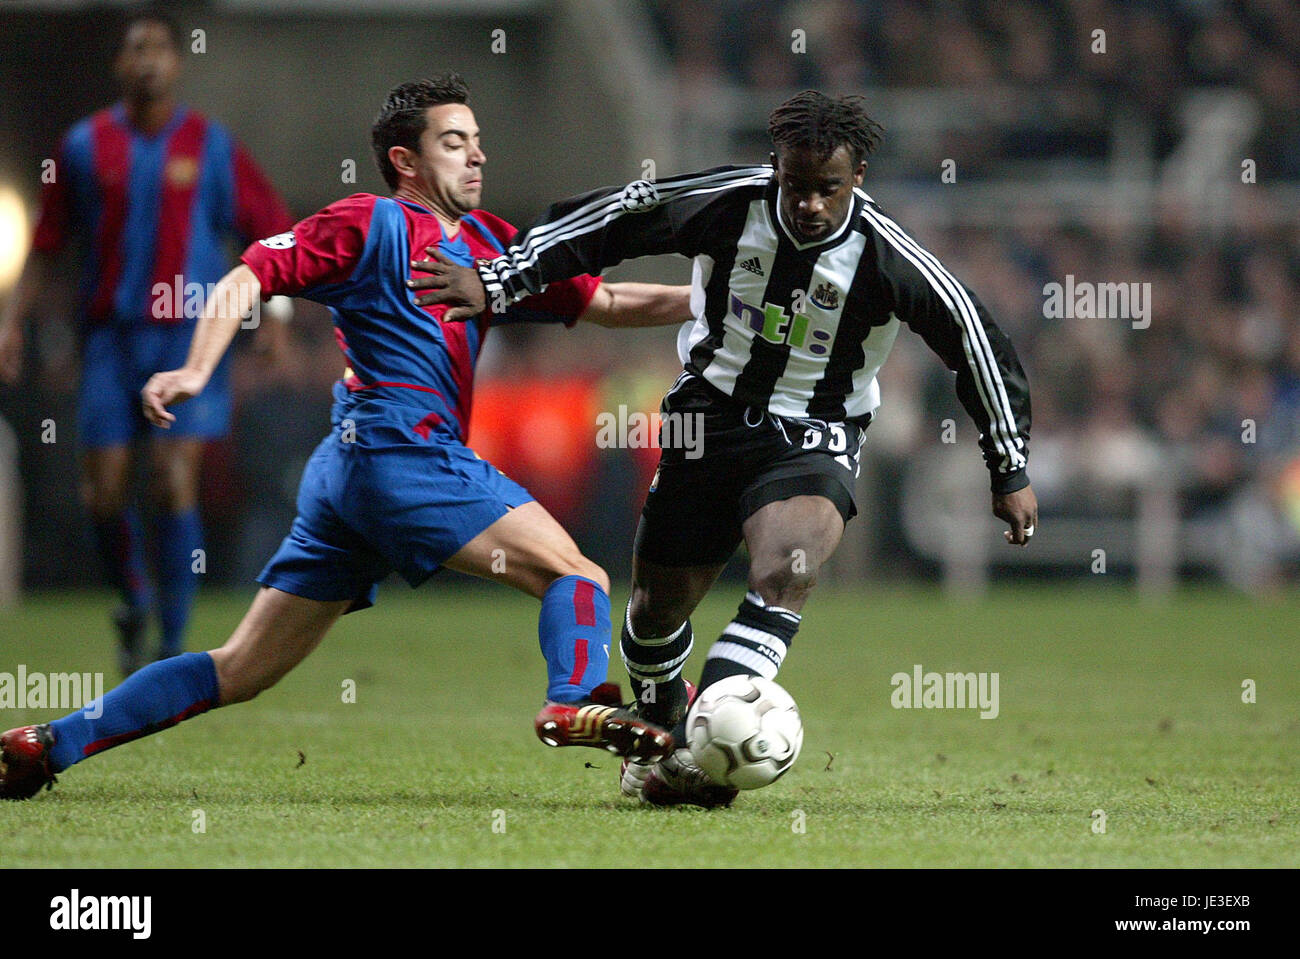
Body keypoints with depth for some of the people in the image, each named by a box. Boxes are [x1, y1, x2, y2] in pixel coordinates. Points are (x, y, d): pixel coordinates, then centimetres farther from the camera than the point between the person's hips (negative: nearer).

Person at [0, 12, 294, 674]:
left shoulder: (212, 148, 2)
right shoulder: (85, 147, 6)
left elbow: (274, 232, 6)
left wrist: (275, 312, -6)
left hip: (189, 338, -2)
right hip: (111, 338, 2)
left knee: (173, 485, -13)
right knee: (104, 493, -3)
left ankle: (173, 646, -6)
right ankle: (133, 604, 25)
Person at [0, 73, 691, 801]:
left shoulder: (487, 242, 23)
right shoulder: (371, 225, -1)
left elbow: (602, 303, 23)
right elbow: (252, 277, -9)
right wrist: (197, 371, -24)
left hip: (350, 469, 9)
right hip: (400, 448, -9)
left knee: (242, 670, 8)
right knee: (577, 575, -14)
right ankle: (573, 705, -40)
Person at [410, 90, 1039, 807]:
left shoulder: (887, 258, -17)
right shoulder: (728, 203, -15)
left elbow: (980, 348, -6)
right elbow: (603, 222, -4)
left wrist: (1011, 473, -1)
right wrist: (496, 281, -9)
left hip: (810, 436, -3)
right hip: (708, 416, 3)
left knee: (785, 572, -32)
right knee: (656, 607, 8)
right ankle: (660, 725, 41)